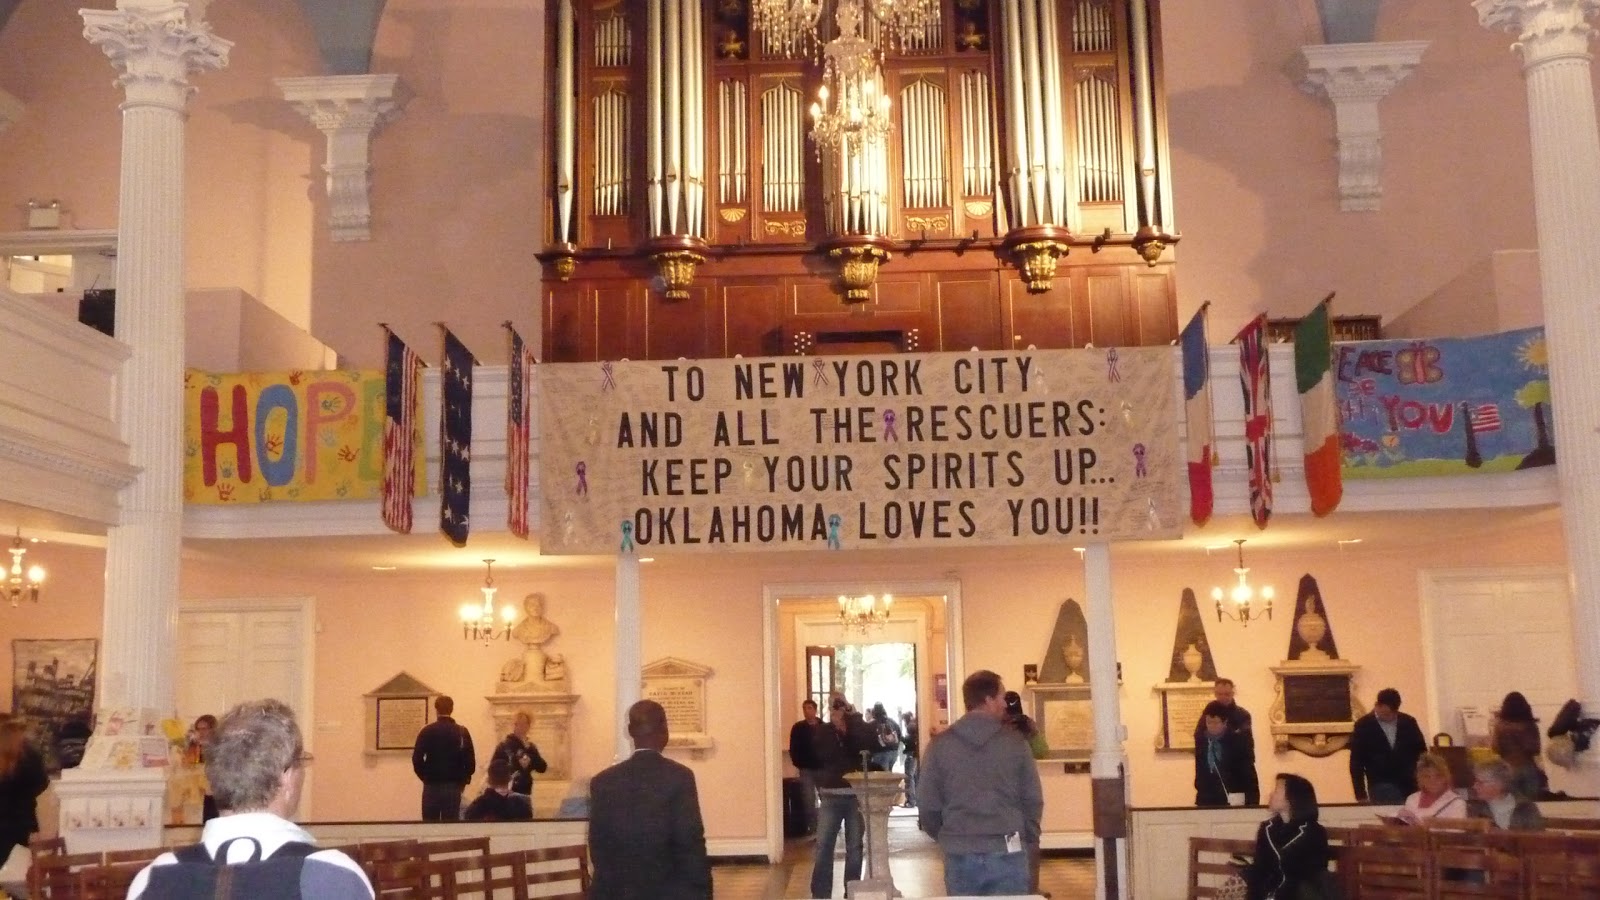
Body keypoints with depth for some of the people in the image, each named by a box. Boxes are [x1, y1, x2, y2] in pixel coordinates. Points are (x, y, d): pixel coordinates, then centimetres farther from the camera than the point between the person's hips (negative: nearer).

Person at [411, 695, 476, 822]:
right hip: (453, 786, 1)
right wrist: (463, 781, 9)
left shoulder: (427, 731, -3)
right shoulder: (462, 733, 0)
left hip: (432, 786, -1)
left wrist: (425, 777, 6)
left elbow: (417, 759, -8)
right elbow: (470, 762, -4)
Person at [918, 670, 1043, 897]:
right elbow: (1033, 799, 2)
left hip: (959, 855, 1)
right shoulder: (1015, 741, -1)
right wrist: (1029, 839, 18)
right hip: (1006, 853, -1)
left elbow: (928, 806, 1)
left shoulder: (939, 745, 1)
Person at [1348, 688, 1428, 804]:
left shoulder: (1409, 722, 5)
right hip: (1381, 788, -2)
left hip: (1410, 787, 2)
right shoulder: (1363, 725, -1)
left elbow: (1422, 753, 11)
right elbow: (1356, 763, 0)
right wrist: (1361, 795, -5)